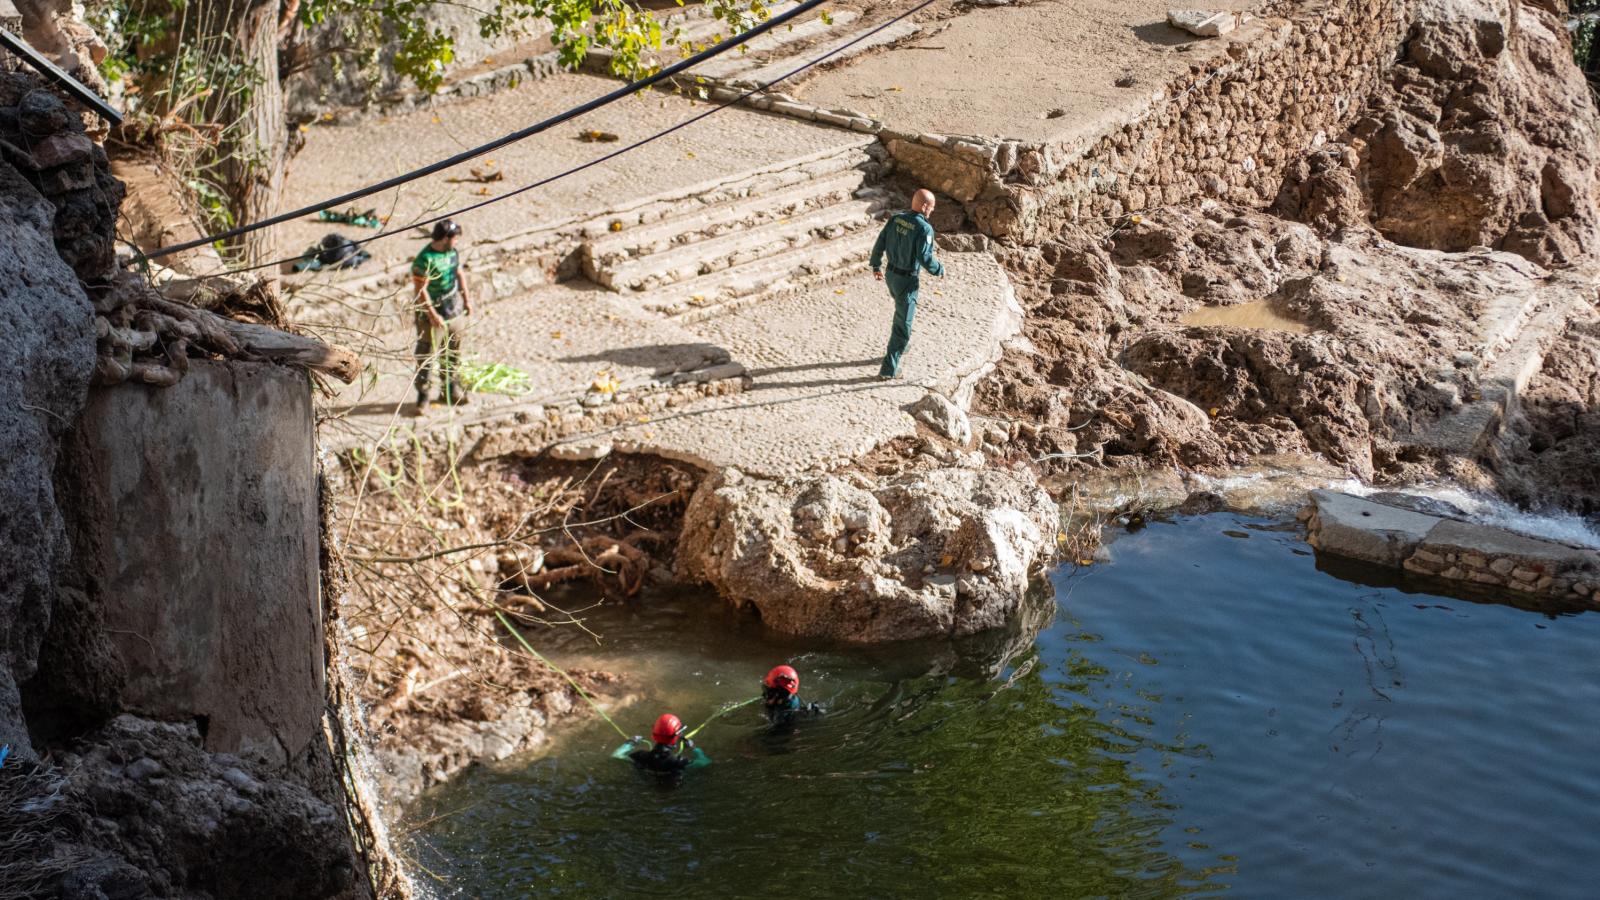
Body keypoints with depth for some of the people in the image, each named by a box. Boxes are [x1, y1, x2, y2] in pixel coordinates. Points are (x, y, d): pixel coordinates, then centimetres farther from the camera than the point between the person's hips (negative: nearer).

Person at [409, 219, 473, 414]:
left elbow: (459, 274, 17)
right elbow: (420, 290, -23)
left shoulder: (452, 252, 2)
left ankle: (450, 388, 33)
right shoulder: (425, 260, -24)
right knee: (427, 355, -2)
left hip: (453, 310, 8)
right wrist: (432, 314, -24)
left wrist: (467, 299, 17)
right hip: (433, 313, -8)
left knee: (452, 352, 19)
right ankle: (423, 396, 5)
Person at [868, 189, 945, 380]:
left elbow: (880, 244, 0)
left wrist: (876, 266, 15)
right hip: (907, 281, -7)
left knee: (903, 309, 34)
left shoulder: (895, 219, -3)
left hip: (891, 274, 7)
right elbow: (924, 257, -26)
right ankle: (888, 370, 3)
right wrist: (939, 270, -7)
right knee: (903, 324, 2)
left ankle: (901, 344, 51)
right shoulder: (924, 228, -23)